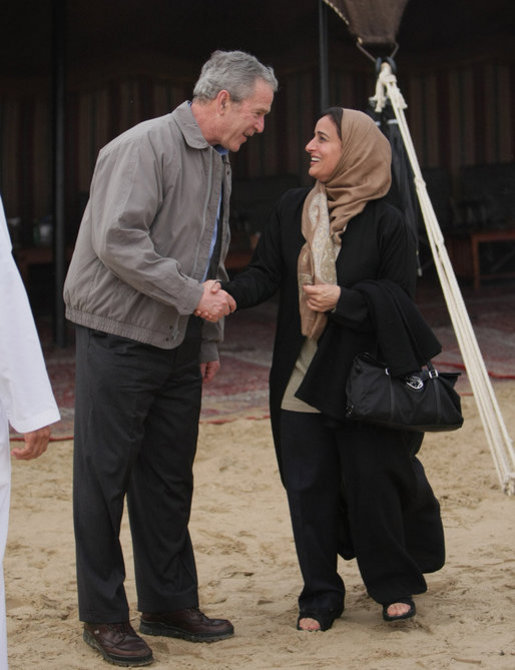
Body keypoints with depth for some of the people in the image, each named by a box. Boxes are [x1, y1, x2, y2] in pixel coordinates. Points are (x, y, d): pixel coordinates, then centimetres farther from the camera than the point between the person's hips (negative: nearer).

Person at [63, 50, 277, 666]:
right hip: (118, 337, -8)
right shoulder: (145, 147, -13)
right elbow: (117, 241, -23)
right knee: (105, 479, 1)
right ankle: (103, 615, 11)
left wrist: (209, 341, 18)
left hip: (178, 342, 9)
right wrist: (194, 296, -19)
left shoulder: (218, 163, 16)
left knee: (169, 478, 13)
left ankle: (169, 603, 24)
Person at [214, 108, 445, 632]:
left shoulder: (385, 220, -5)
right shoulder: (292, 208, 6)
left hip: (362, 376, -3)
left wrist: (343, 298, -17)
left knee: (372, 480, 1)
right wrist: (233, 293, -18)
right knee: (309, 485, 4)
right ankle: (320, 597, 17)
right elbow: (267, 271, 1)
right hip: (300, 376, 3)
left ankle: (394, 586, 22)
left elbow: (399, 292, -4)